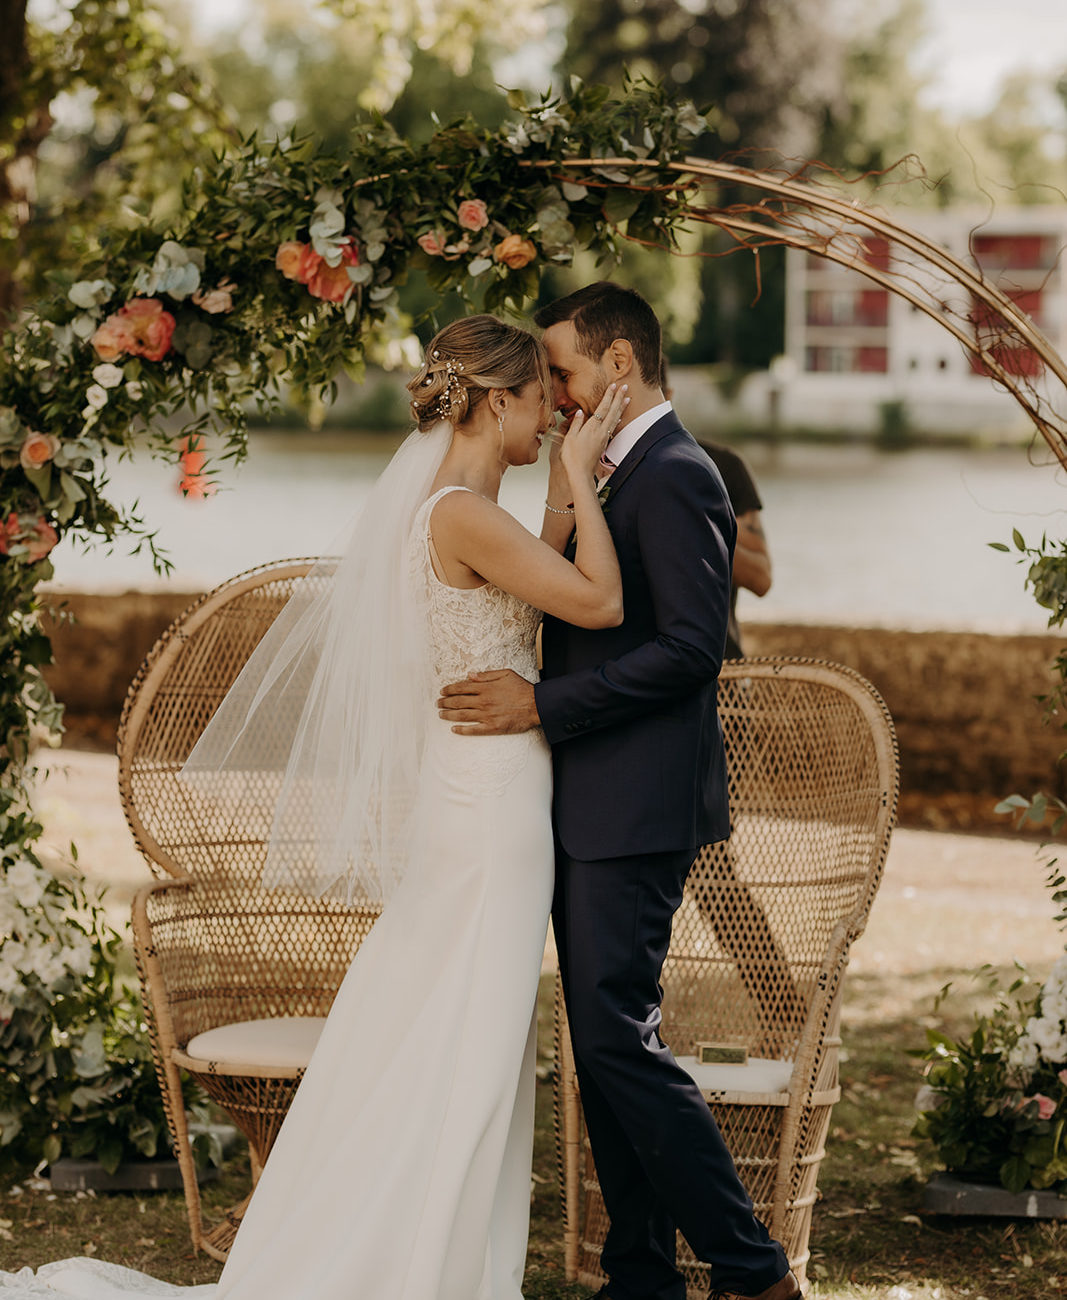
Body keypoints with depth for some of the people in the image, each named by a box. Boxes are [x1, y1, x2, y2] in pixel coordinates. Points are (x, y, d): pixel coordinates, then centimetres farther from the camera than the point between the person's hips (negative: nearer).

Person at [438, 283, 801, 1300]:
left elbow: (690, 644, -21)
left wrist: (543, 704, -21)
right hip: (591, 808, 10)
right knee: (602, 1043, 12)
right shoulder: (613, 477, 17)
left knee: (617, 1039, -10)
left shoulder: (675, 475, -13)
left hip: (636, 808, -10)